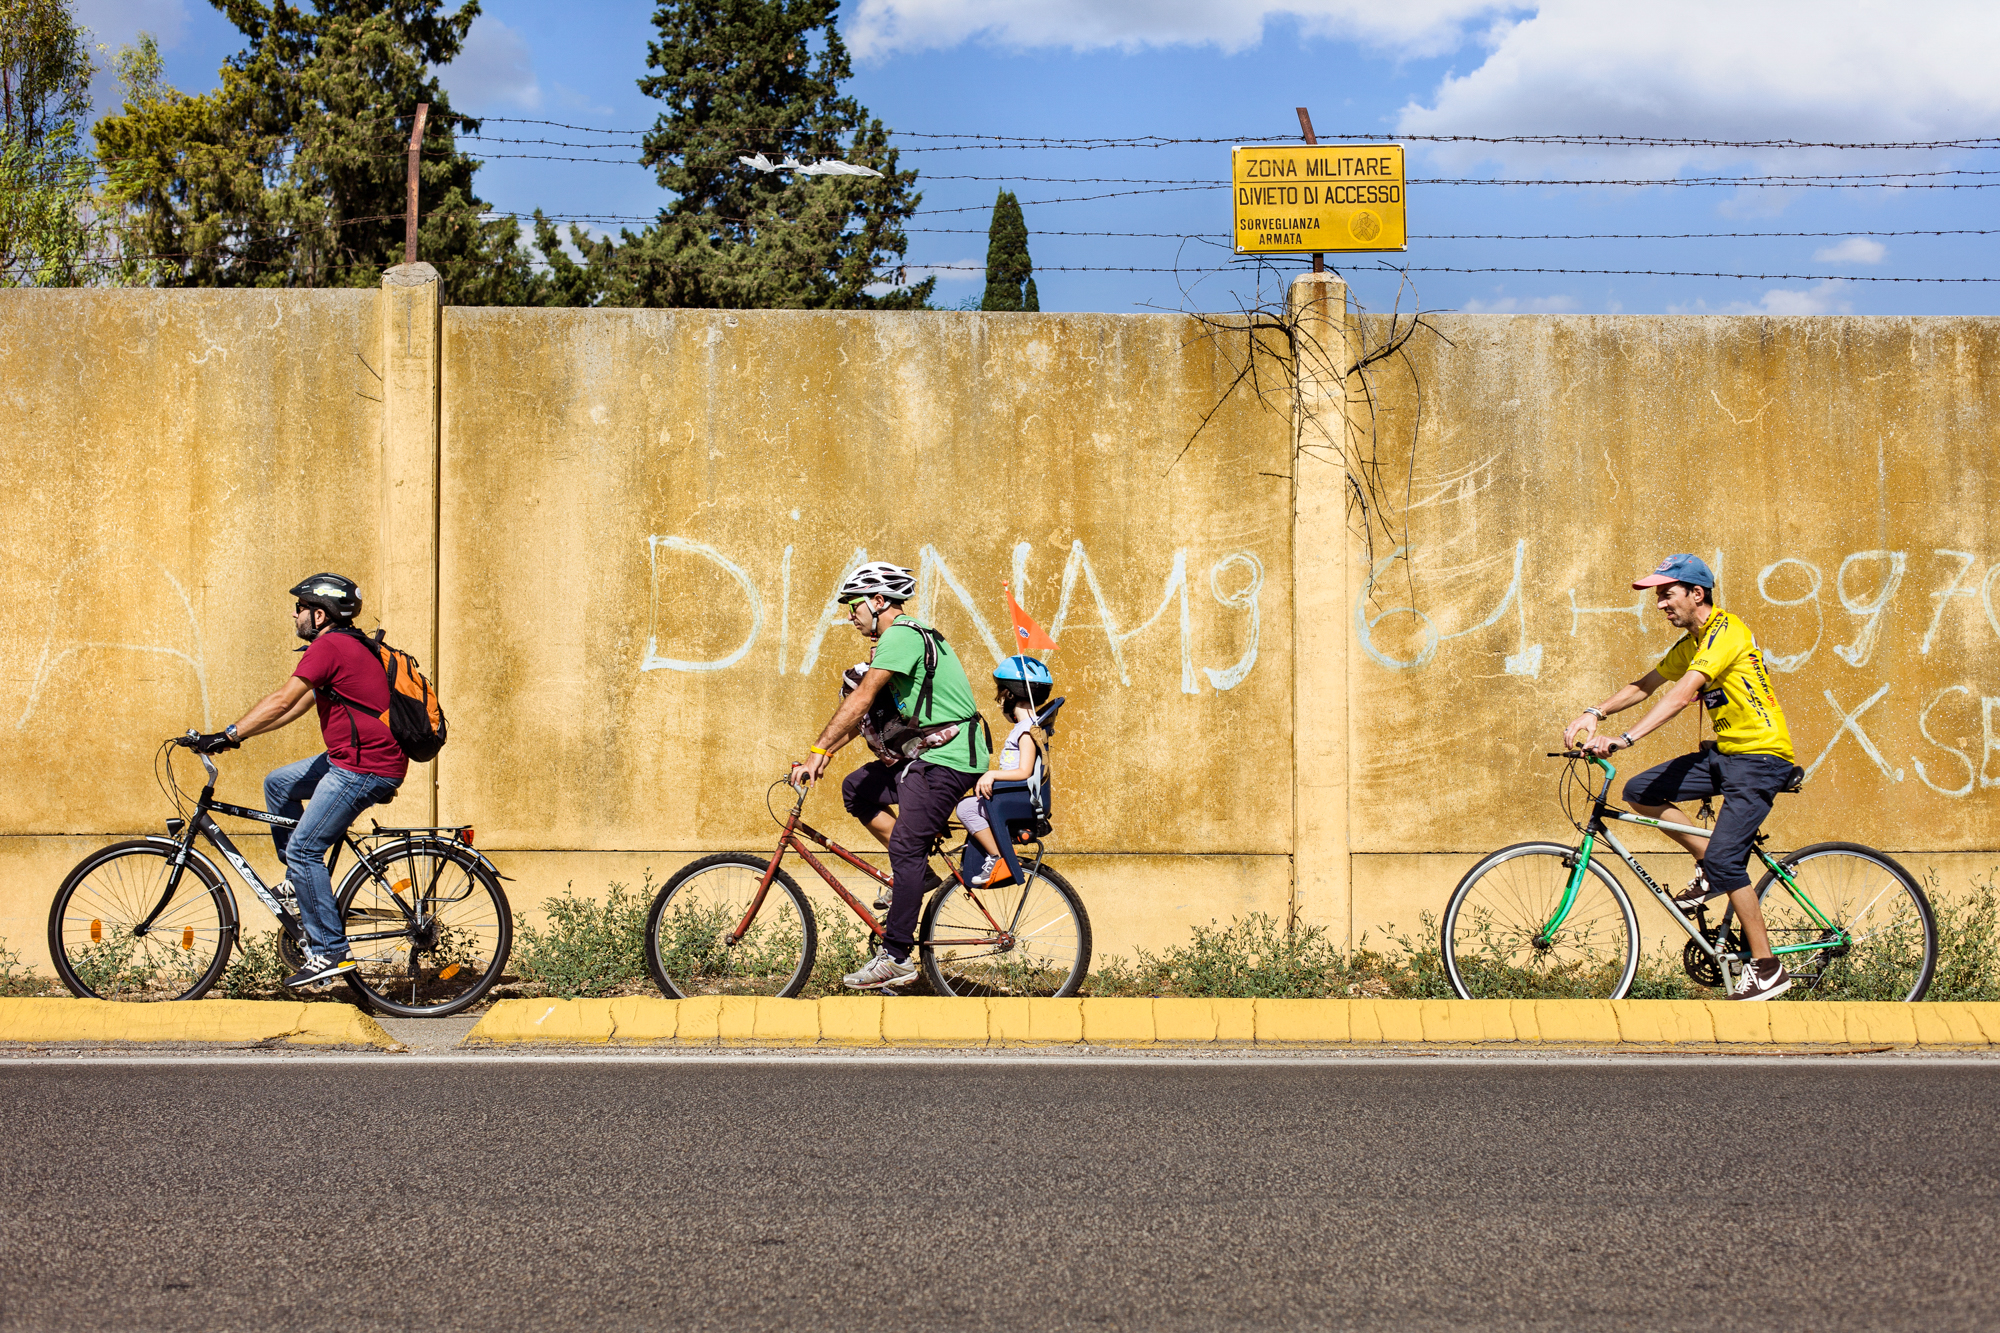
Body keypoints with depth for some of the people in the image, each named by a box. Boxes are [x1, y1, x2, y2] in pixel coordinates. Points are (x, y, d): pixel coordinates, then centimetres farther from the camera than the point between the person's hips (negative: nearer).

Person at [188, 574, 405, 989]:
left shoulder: (328, 647, -14)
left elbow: (283, 701, -19)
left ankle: (330, 953, -9)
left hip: (363, 768, -10)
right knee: (278, 783, 20)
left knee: (303, 848, -10)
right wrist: (238, 733, 16)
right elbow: (297, 707, 20)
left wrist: (230, 734, -16)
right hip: (351, 757, 10)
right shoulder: (347, 646, 19)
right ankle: (301, 878, 25)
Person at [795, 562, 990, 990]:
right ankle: (919, 871, 12)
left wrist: (818, 752, -21)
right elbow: (865, 708, 20)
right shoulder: (906, 636, 19)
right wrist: (827, 753, 11)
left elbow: (861, 699, -21)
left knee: (905, 849, -12)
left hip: (946, 761, -10)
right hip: (928, 756, 10)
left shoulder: (901, 636, -13)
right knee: (857, 790, 12)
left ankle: (896, 957, -12)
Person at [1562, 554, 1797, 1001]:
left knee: (1723, 860, -18)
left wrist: (1623, 740, -35)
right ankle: (1707, 866, 11)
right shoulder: (1692, 644, 12)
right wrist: (1594, 714, 2)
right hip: (1724, 753, 9)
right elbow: (1645, 685, 18)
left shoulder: (1726, 630, -18)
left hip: (1761, 756, -9)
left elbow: (1681, 695, -28)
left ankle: (1767, 968, -8)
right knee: (1639, 792, -1)